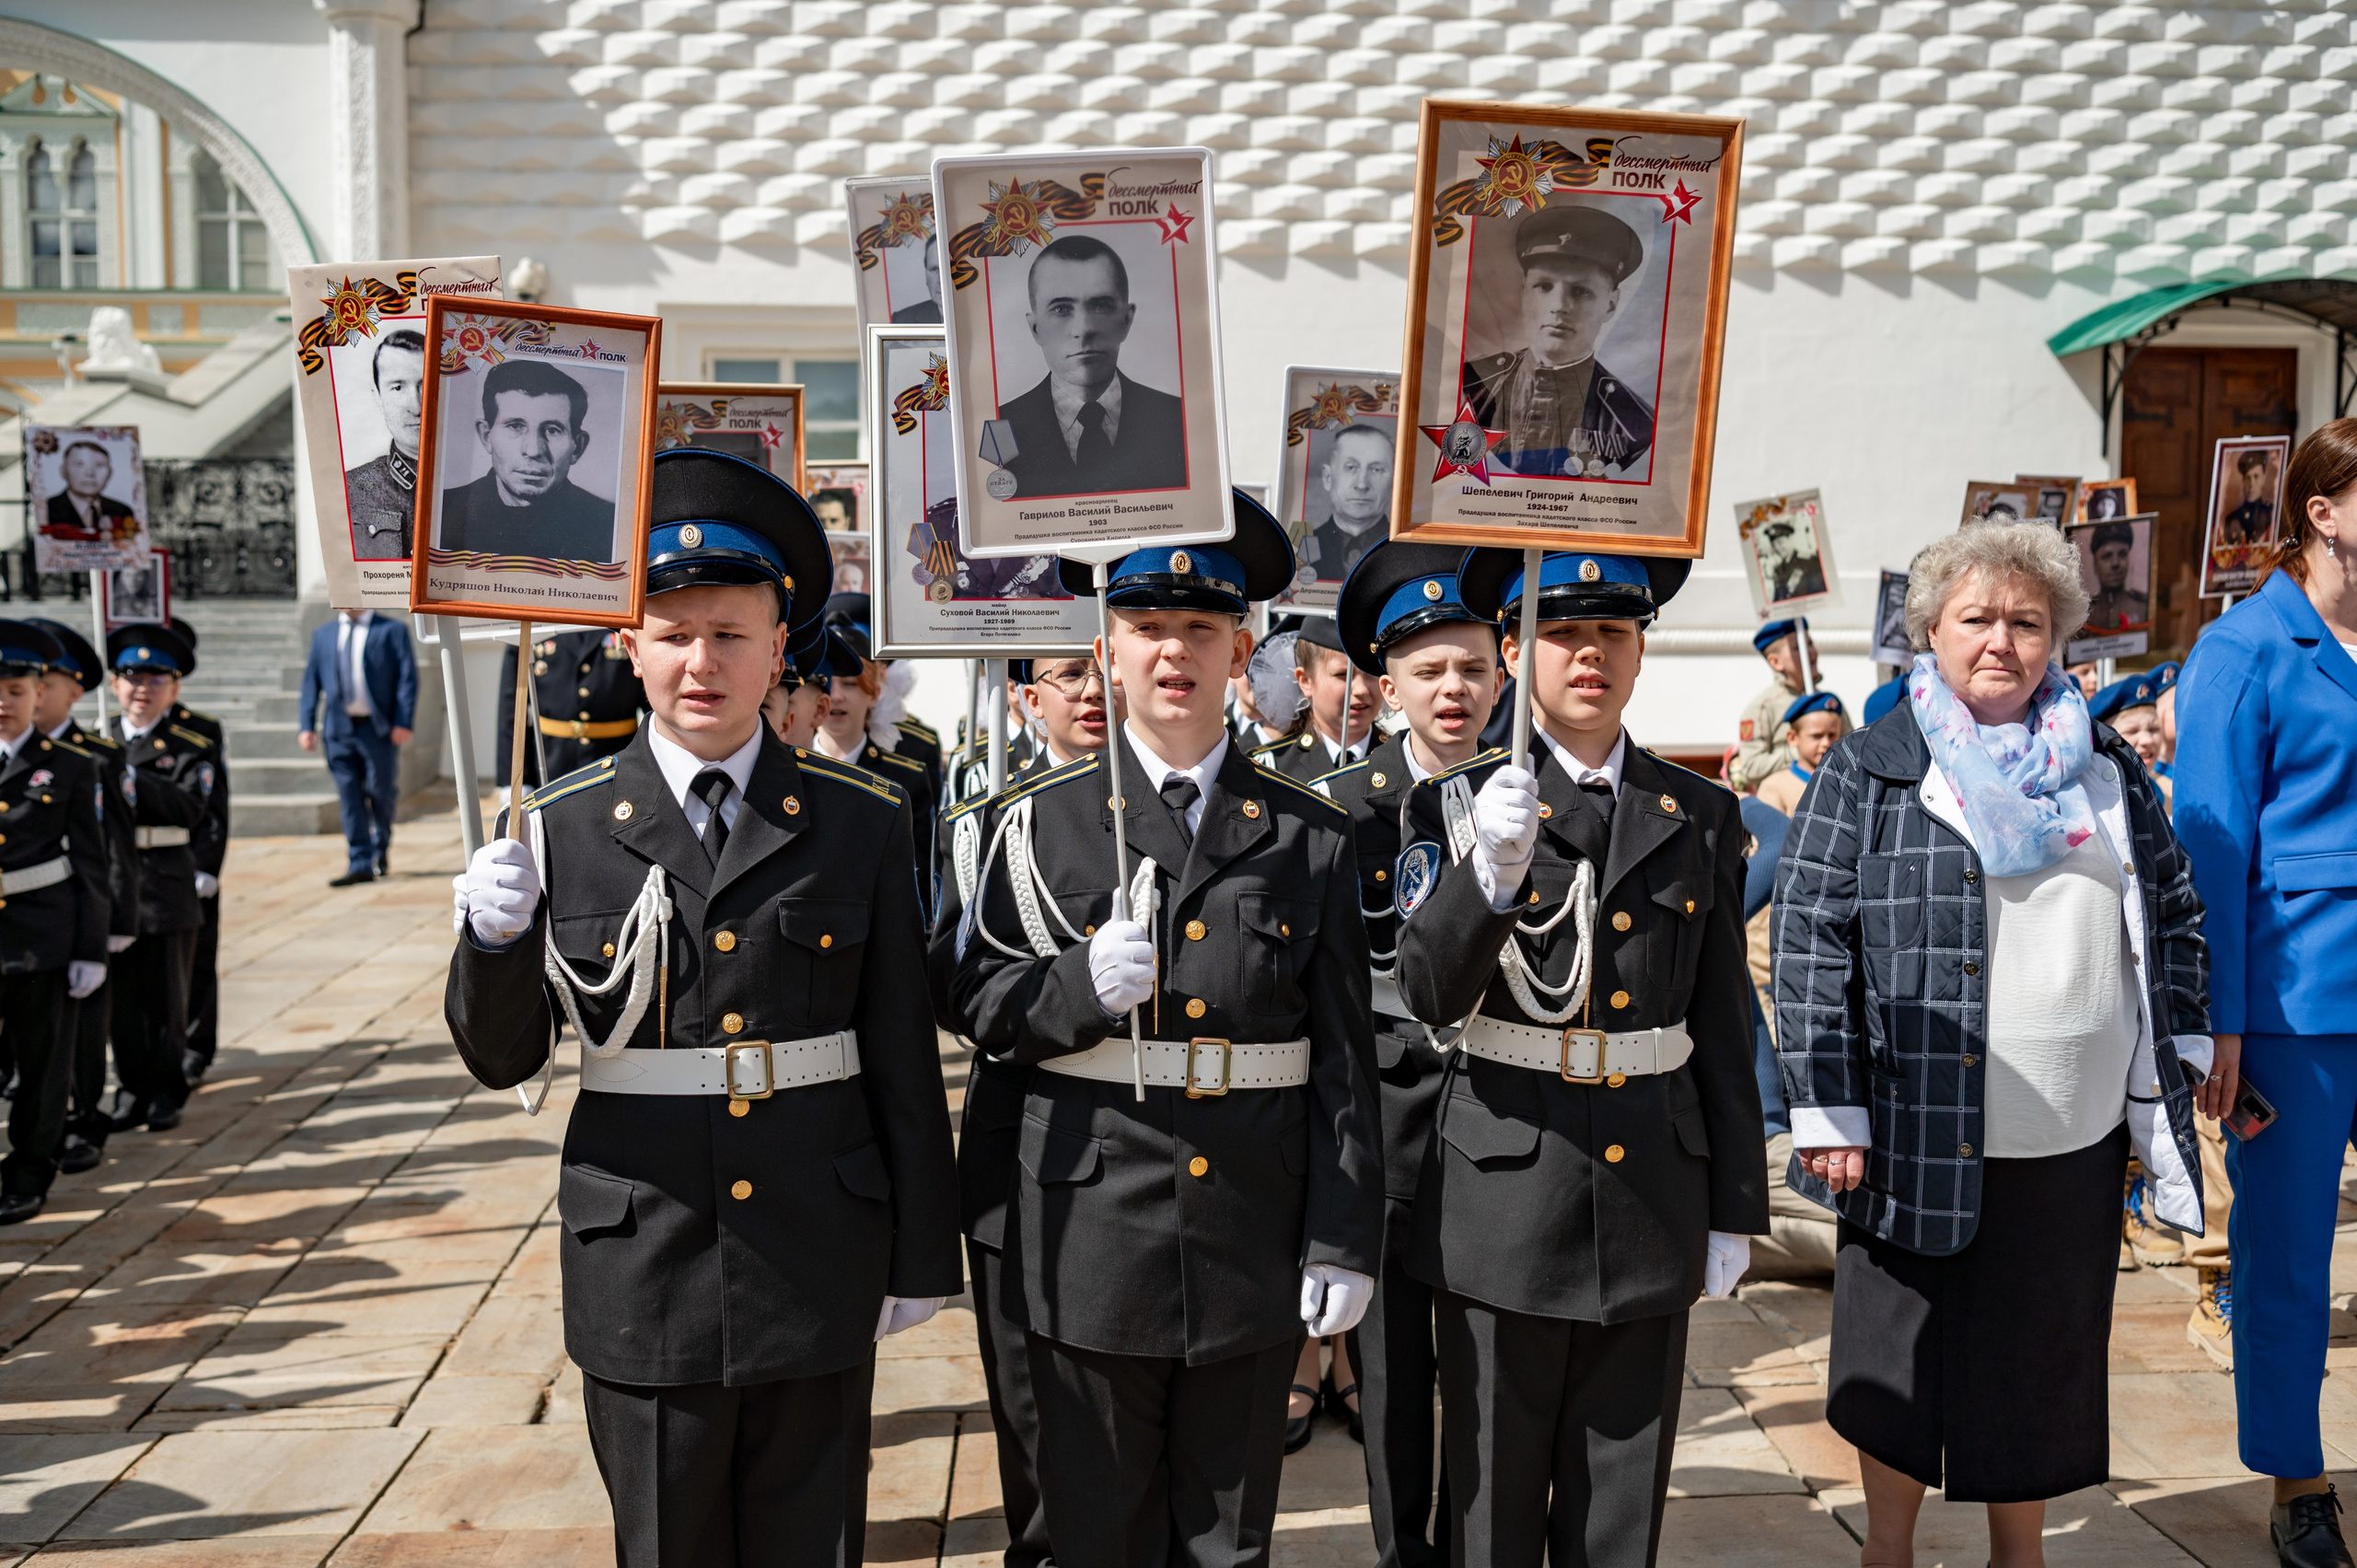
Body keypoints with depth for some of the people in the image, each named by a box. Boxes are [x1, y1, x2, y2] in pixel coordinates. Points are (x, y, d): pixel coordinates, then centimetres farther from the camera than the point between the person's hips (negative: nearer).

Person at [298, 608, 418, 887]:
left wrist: (403, 722, -12)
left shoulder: (393, 631, 4)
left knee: (381, 794, 4)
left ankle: (381, 851, 29)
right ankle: (360, 866, 2)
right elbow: (311, 680, 14)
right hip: (339, 730, 3)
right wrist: (306, 725, 4)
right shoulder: (323, 634, 15)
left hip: (379, 728, -3)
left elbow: (407, 677, -2)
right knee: (350, 798, -1)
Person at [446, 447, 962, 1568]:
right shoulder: (560, 829, -2)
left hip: (818, 1270, 0)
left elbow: (904, 1058, 1)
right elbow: (502, 1059, 1)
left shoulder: (863, 824, -1)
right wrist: (493, 938, -20)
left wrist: (921, 1256, 3)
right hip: (642, 1271, 0)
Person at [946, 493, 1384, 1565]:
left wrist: (1345, 1240, -2)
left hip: (1254, 1246, 1)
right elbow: (977, 1003, 2)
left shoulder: (1310, 837, 2)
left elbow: (1343, 1059, 1)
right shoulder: (1038, 822, 1)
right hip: (1091, 1245, 0)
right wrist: (1080, 987, -18)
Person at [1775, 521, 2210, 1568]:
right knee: (1909, 1361, 10)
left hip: (2077, 1139, 4)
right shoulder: (1870, 772, -5)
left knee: (2045, 1360, 17)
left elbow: (2173, 912, 18)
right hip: (1923, 1137, -4)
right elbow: (1810, 941, -8)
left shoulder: (2104, 766, 9)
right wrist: (1829, 1111, -12)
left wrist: (2172, 1066, 11)